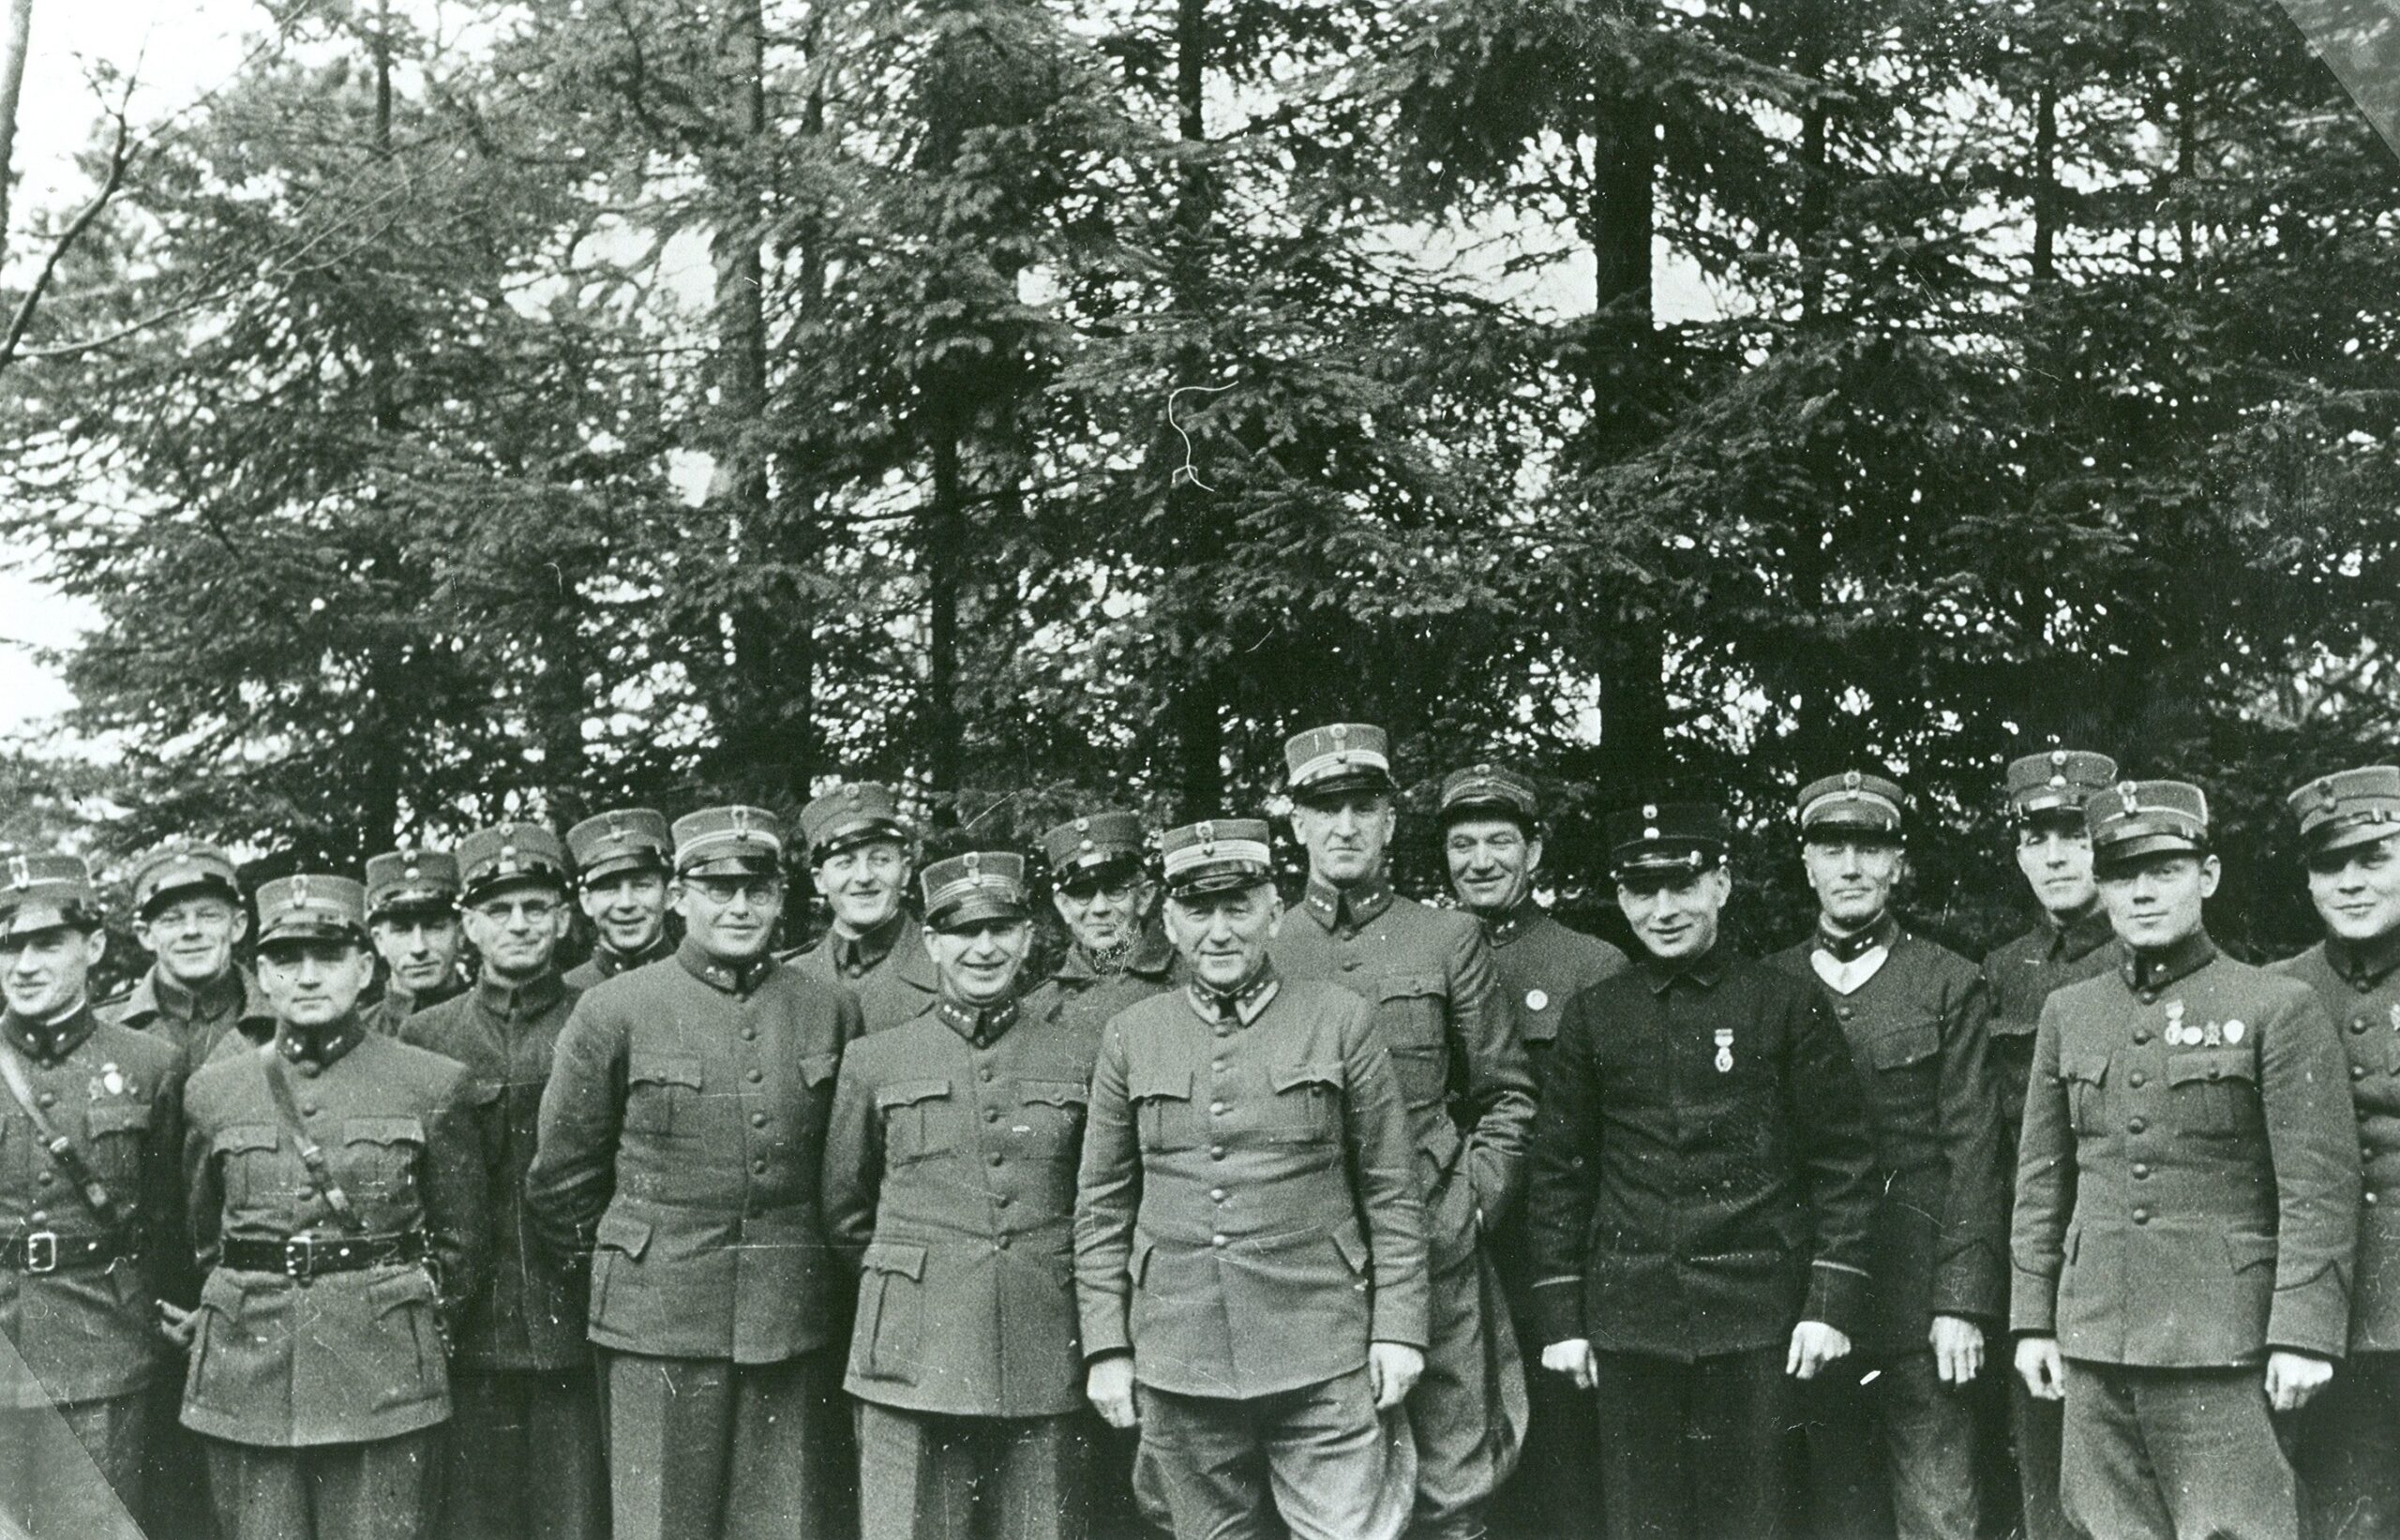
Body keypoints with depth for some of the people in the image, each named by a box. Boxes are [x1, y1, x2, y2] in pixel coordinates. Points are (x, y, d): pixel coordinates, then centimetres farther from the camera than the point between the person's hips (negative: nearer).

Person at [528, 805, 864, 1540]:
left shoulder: (830, 1012, 5)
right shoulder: (613, 1012, -2)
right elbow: (561, 1174, 6)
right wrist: (605, 1262, 13)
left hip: (796, 1326, 2)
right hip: (658, 1320, -2)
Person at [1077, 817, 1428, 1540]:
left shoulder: (1341, 1021, 2)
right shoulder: (1131, 1037, 7)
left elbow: (1392, 1192, 2)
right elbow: (1102, 1207, 9)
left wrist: (1398, 1328, -3)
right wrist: (1106, 1347, 4)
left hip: (1322, 1361, -2)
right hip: (1177, 1365, 2)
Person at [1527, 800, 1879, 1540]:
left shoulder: (1786, 1006, 1)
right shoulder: (1592, 1018, 6)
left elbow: (1844, 1164, 1)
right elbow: (1558, 1174, 9)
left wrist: (1831, 1304, -6)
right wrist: (1559, 1318, 5)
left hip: (1754, 1319, -2)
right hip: (1629, 1325, 2)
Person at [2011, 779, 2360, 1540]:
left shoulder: (2277, 1008, -3)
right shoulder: (2068, 1013, 11)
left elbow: (2319, 1185, -7)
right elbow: (2041, 1178, 13)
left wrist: (2304, 1333, -13)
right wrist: (2032, 1318, 9)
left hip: (2223, 1340, -4)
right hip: (2094, 1337, 5)